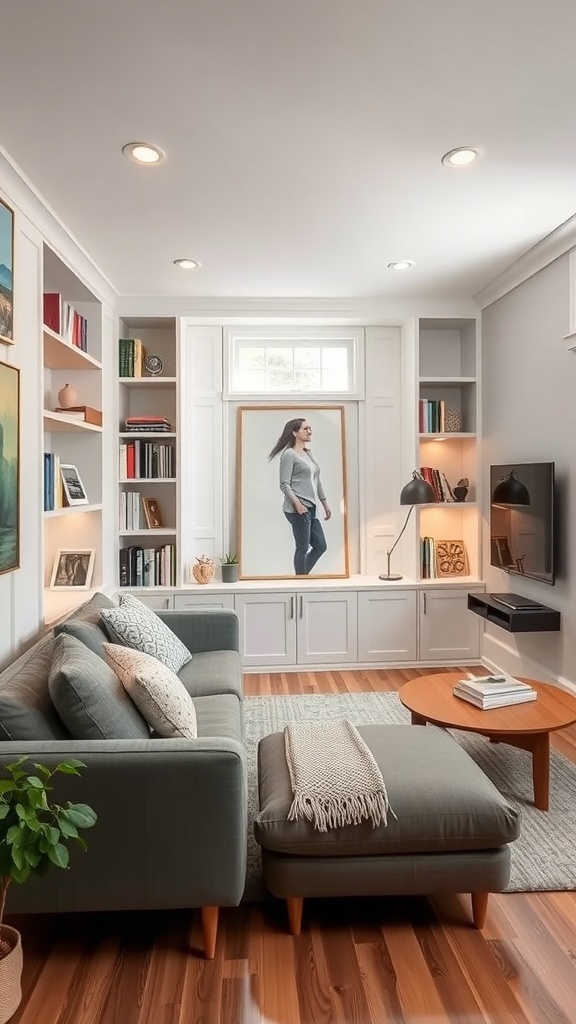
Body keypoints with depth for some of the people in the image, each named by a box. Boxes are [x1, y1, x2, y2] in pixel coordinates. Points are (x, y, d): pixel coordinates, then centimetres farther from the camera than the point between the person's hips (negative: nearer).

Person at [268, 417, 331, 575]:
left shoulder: (309, 453, 18)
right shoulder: (289, 454, -7)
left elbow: (317, 482, 22)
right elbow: (284, 484, -13)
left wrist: (325, 504, 21)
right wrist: (297, 503, -24)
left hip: (311, 509, 9)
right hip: (298, 509, -9)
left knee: (320, 546, 10)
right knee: (302, 548, -3)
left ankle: (302, 576, 23)